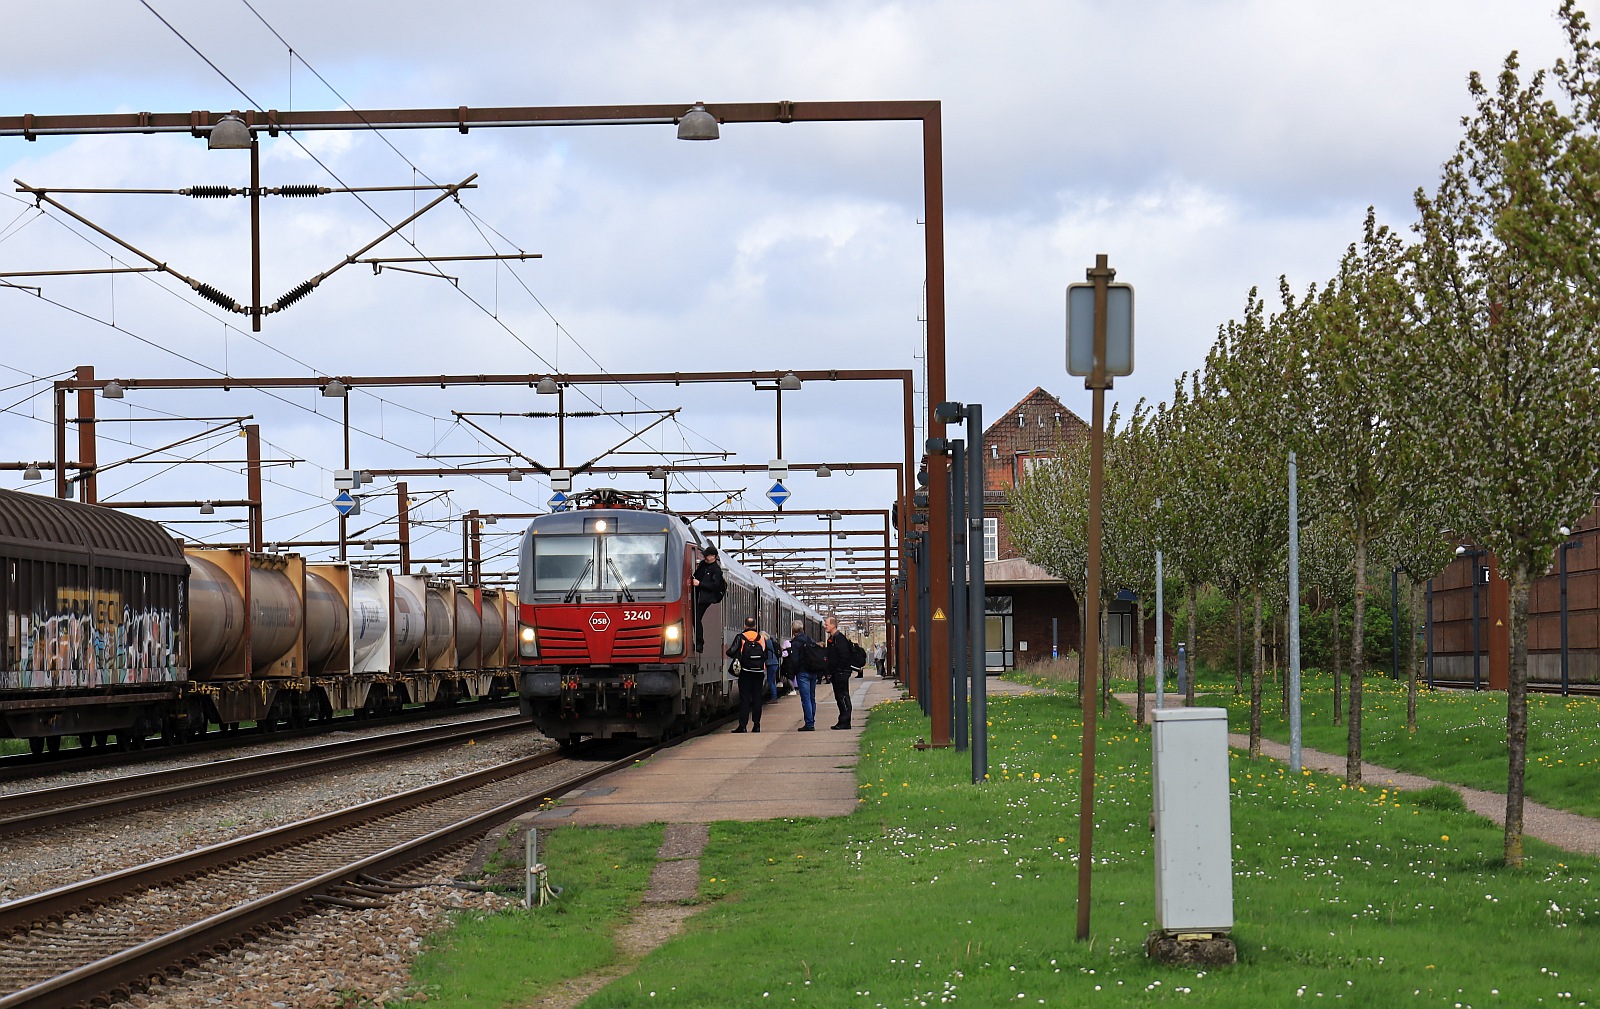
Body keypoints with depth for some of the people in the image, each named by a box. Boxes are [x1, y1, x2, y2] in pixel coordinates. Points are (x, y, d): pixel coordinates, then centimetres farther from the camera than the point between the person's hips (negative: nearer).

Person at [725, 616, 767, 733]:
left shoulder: (740, 637, -5)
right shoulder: (761, 638, 4)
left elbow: (731, 652, -11)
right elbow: (766, 655, 7)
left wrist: (737, 657, 10)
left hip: (746, 671, -2)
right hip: (759, 672, 2)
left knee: (744, 698, 0)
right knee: (757, 698, 8)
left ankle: (742, 725, -5)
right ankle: (756, 725, 7)